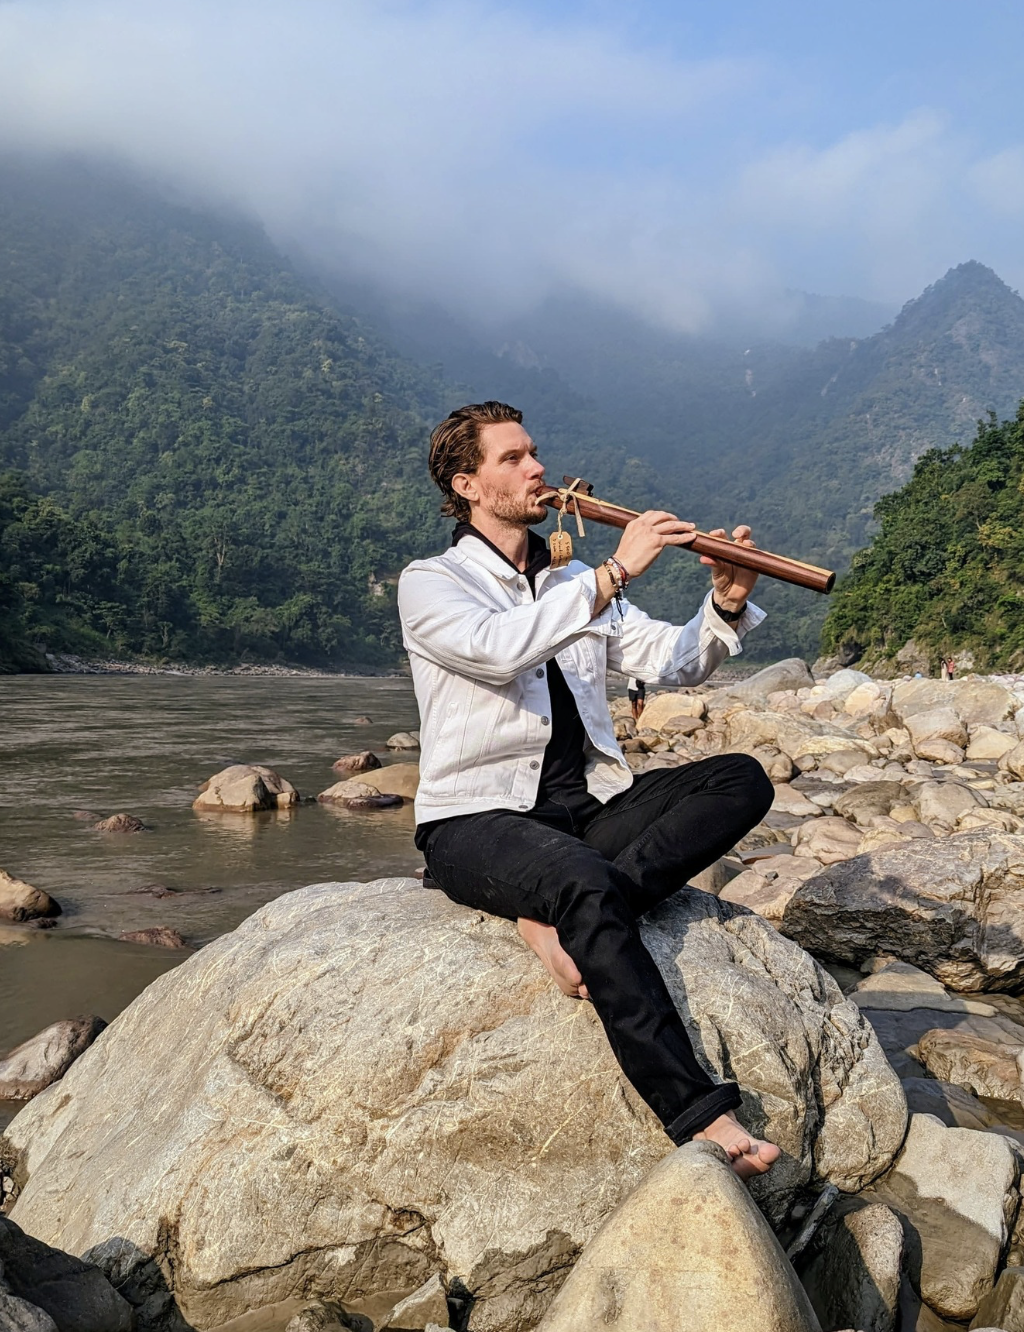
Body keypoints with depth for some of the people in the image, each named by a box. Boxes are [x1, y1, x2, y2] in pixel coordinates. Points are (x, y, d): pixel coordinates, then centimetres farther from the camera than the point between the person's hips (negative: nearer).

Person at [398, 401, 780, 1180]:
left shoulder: (574, 586, 20)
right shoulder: (431, 583, 1)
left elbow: (675, 662, 10)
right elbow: (499, 648, -21)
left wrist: (726, 604, -9)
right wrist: (614, 573, -22)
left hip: (586, 808, 6)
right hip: (478, 820, -6)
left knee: (742, 780, -15)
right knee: (586, 883, -37)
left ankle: (565, 913, -27)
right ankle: (697, 1115, -32)